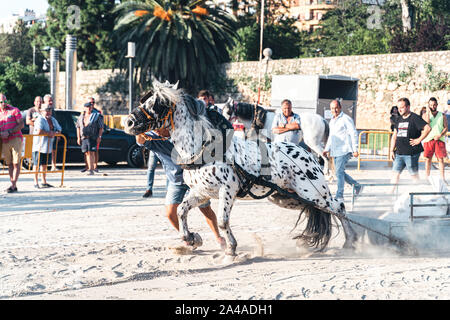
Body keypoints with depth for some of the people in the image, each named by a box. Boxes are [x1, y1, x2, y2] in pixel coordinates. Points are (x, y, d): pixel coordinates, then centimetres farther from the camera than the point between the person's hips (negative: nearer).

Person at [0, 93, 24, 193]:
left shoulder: (14, 110, 3)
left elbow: (21, 125, -4)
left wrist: (9, 132, -14)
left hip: (15, 139, -5)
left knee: (16, 163, -9)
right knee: (9, 164, 4)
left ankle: (13, 185, -12)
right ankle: (13, 186, 6)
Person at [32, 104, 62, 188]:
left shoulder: (53, 120, 14)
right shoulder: (40, 119, -12)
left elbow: (59, 130, 16)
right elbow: (39, 131, -26)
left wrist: (54, 133, -7)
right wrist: (49, 133, -14)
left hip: (48, 146, 7)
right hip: (39, 146, -7)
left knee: (45, 164, 14)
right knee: (37, 165, -3)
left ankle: (44, 182, 21)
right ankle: (36, 183, 1)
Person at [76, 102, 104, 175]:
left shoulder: (97, 116, 0)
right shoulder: (81, 116, 14)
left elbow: (101, 127, -2)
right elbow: (78, 127, 17)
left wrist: (99, 137, -12)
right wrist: (78, 137, 11)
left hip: (92, 138, -5)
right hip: (84, 138, 5)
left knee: (91, 152, -13)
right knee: (87, 153, 5)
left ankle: (91, 169, -15)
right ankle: (90, 168, 11)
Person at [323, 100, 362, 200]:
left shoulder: (346, 119, -7)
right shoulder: (332, 121, 18)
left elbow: (354, 134, -10)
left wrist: (355, 150, -15)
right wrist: (327, 149, 18)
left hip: (344, 150, -9)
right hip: (335, 152, 9)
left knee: (339, 171, -15)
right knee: (339, 172, 9)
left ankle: (339, 195, -13)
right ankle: (357, 186, 25)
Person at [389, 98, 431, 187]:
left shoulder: (415, 118, -8)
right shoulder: (399, 119, 15)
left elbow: (428, 128, -18)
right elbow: (394, 136, 19)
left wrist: (419, 140, -16)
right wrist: (392, 150, 12)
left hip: (411, 153, -7)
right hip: (399, 153, 7)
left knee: (414, 175, 1)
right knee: (396, 173, 6)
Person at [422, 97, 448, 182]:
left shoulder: (442, 115, 8)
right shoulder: (425, 115, 7)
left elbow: (446, 128, 3)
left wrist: (440, 135, -14)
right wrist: (429, 112, -9)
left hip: (439, 140, 0)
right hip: (428, 139, 0)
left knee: (440, 159, -1)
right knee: (428, 159, 2)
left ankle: (442, 178, 0)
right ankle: (427, 178, 9)